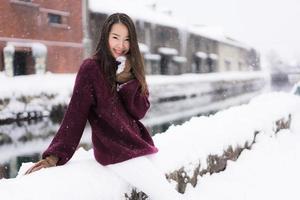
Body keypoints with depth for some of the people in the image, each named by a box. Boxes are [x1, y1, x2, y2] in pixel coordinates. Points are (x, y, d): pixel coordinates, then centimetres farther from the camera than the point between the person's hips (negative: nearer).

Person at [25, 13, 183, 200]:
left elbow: (140, 111, 0)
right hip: (115, 151, -7)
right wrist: (55, 156, -19)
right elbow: (75, 114, -14)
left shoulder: (131, 69, 9)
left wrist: (127, 80, -14)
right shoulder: (91, 68, -10)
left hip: (138, 144, 7)